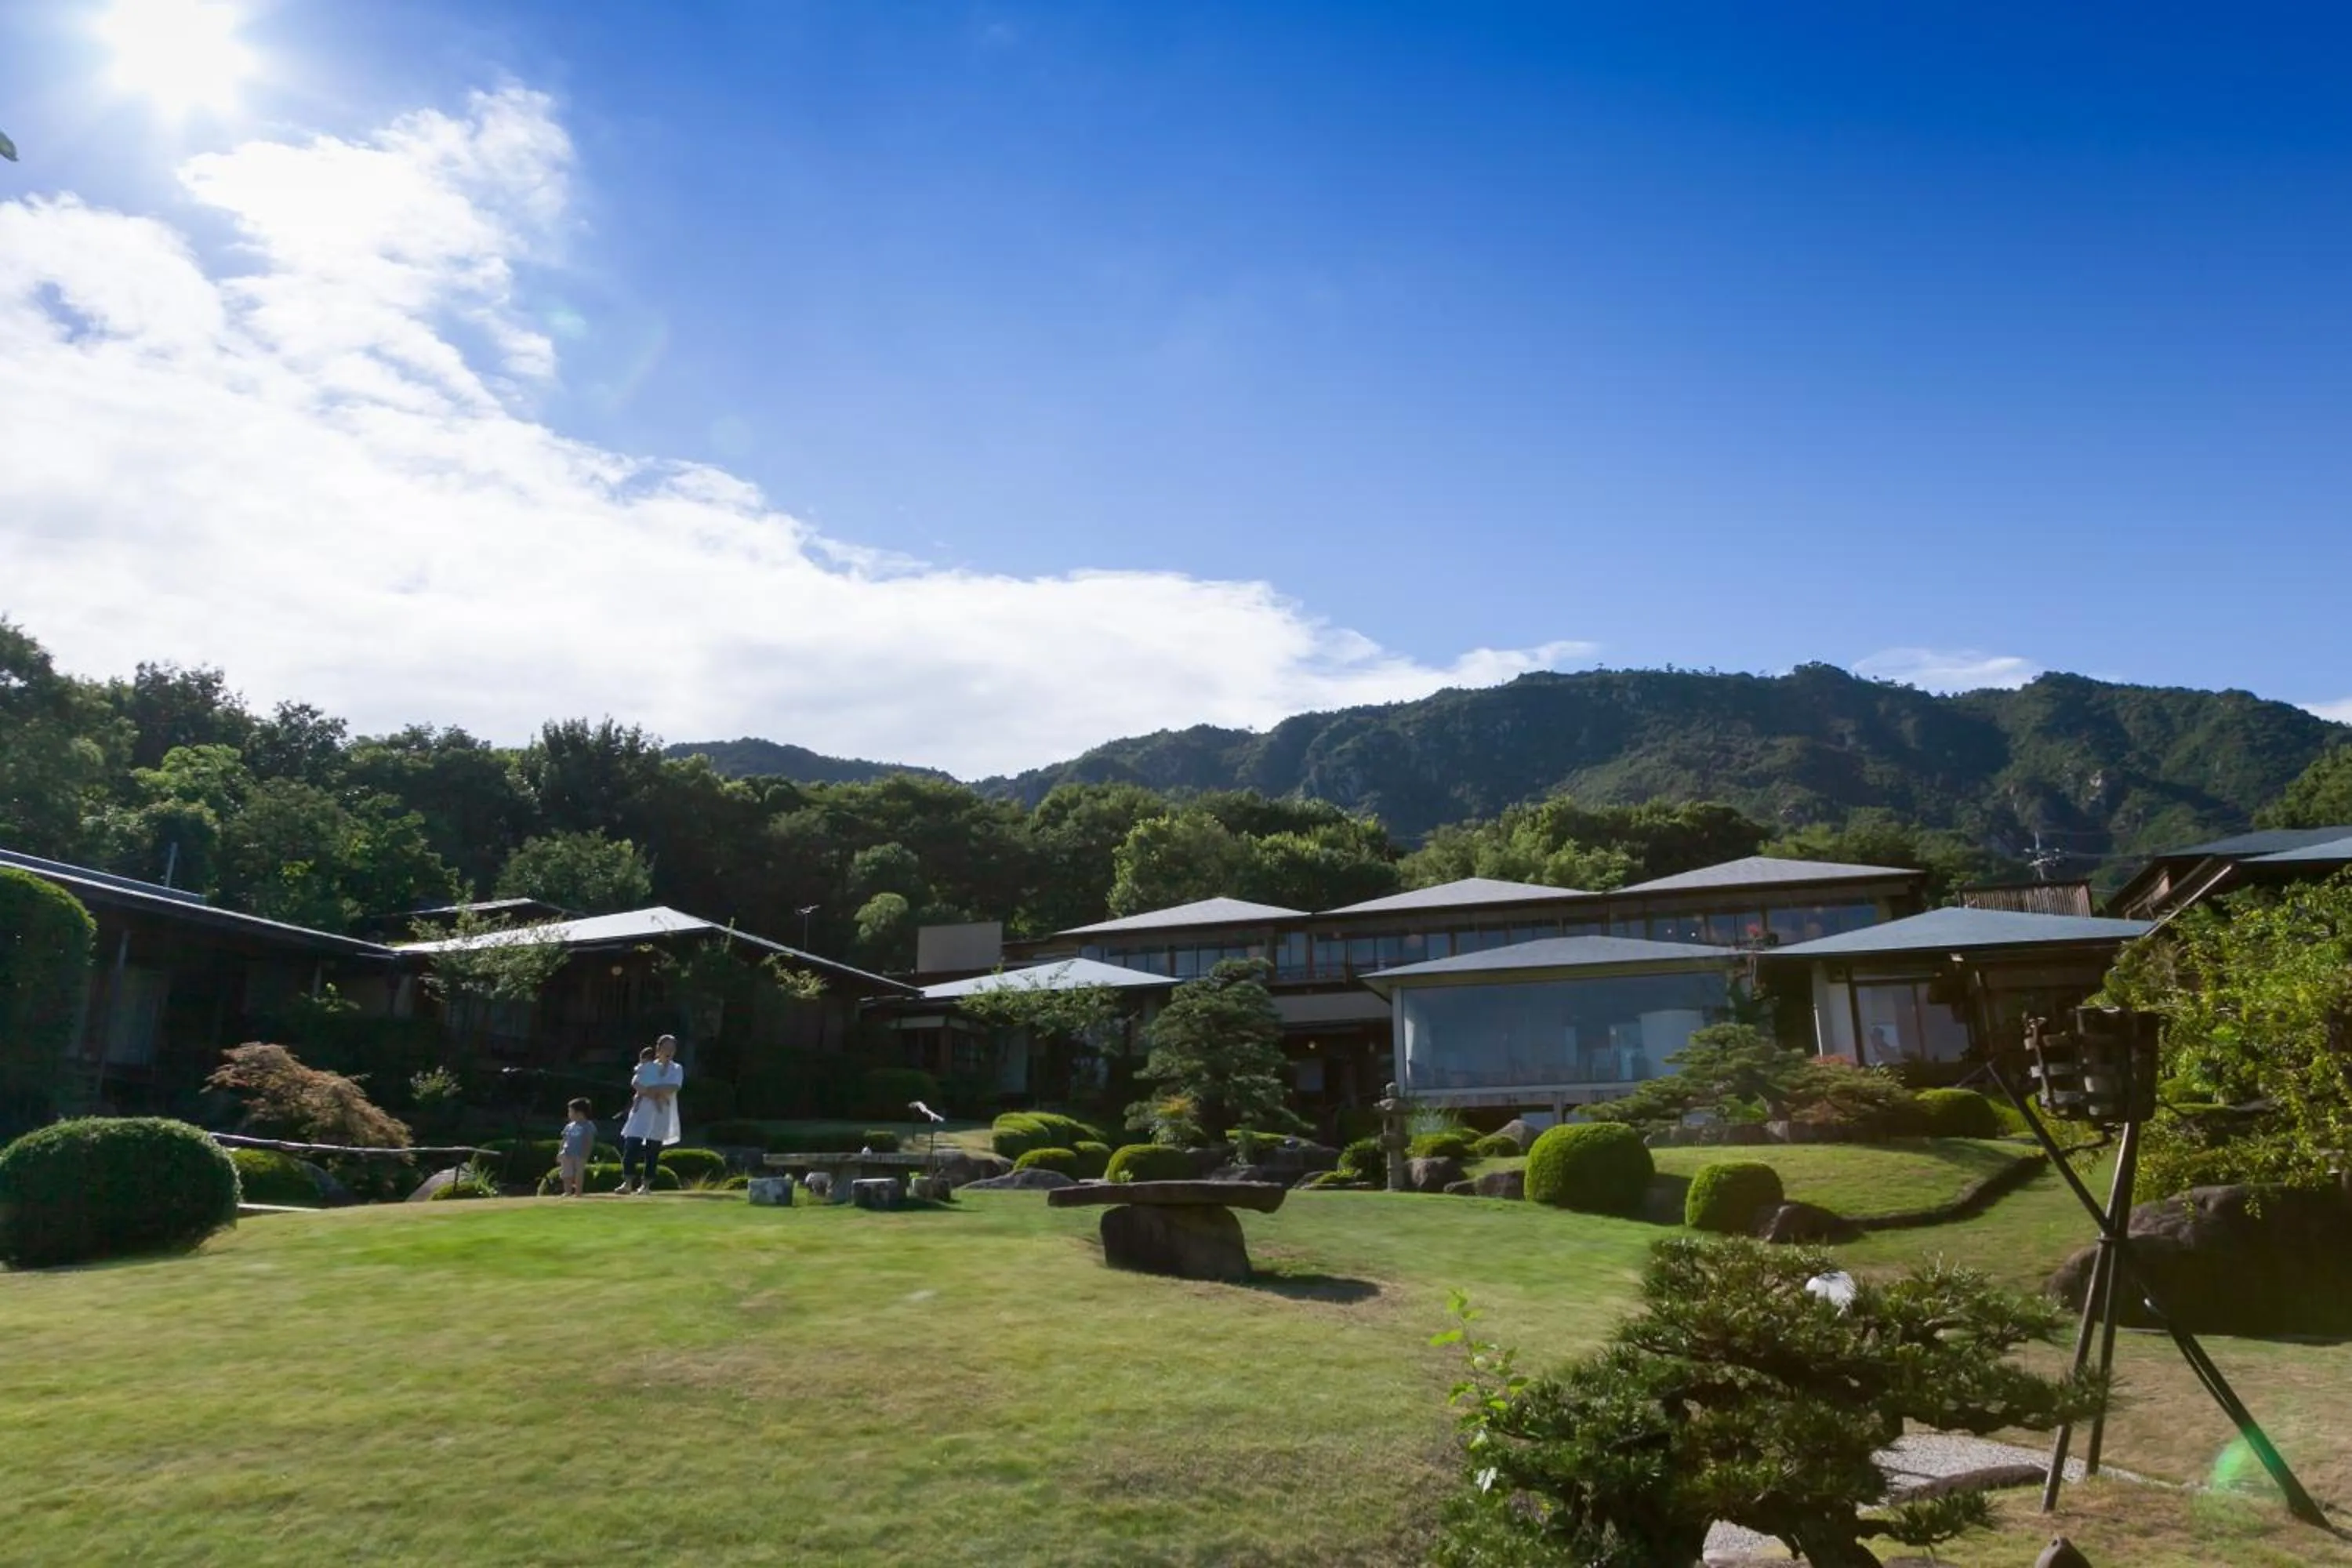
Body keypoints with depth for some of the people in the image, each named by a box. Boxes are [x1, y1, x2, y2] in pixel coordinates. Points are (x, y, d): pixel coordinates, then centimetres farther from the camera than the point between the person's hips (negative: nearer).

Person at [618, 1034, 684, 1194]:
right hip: (642, 1111, 0)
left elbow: (673, 1088, -12)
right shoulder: (647, 1067, 9)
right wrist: (657, 1094, -18)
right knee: (631, 1145, -10)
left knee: (653, 1150, 2)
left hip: (662, 1114, 0)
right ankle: (628, 1182, -4)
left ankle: (646, 1184, 10)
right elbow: (636, 1084, -8)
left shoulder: (677, 1069, 6)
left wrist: (648, 1090, -13)